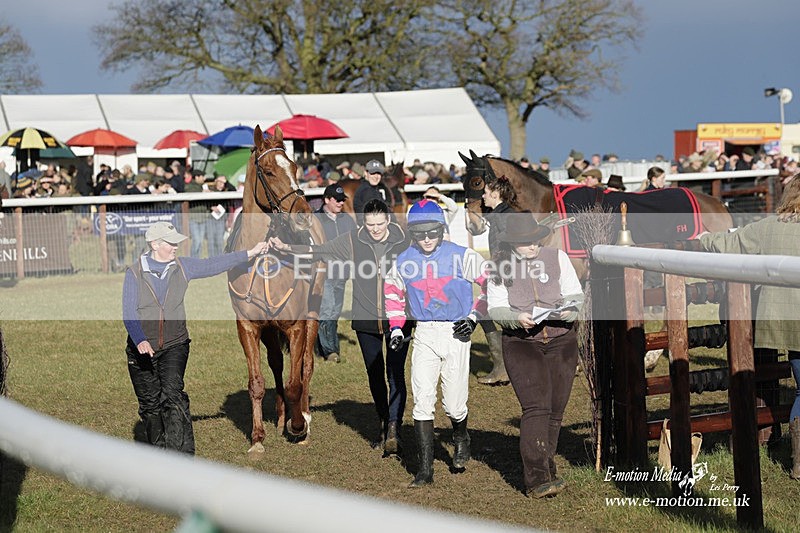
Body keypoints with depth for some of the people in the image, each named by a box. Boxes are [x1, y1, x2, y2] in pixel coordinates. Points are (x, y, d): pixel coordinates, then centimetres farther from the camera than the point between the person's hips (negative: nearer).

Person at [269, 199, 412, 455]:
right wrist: (286, 247, -13)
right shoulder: (352, 241, -1)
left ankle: (394, 431, -13)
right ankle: (384, 426, 26)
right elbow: (319, 250, -3)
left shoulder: (404, 240, -4)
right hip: (366, 320, 2)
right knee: (375, 375, 11)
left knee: (396, 374, -12)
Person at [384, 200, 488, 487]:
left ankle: (461, 439, 35)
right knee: (422, 402, -6)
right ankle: (425, 469, -2)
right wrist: (396, 328, 10)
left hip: (456, 334, -2)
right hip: (424, 336, 2)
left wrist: (474, 316, -4)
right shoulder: (403, 262, 2)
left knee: (454, 405, -1)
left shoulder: (461, 256, -8)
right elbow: (392, 291, 19)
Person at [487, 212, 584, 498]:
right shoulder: (499, 266, -1)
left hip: (561, 339, 3)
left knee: (555, 410, 5)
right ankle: (537, 479, -22)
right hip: (521, 343, -3)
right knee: (536, 407, -17)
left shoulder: (557, 257, 3)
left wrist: (568, 309, -17)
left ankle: (543, 468, 21)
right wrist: (517, 318, -22)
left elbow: (576, 294, 5)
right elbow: (496, 308, -2)